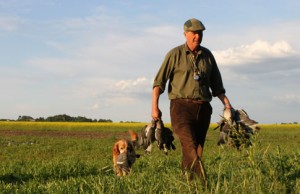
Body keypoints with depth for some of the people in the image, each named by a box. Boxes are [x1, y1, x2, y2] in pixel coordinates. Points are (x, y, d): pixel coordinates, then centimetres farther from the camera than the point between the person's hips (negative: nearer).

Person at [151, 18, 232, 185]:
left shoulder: (208, 55, 14)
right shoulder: (175, 54, 1)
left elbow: (216, 85, 19)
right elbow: (159, 81, -2)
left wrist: (227, 103, 6)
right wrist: (155, 107, -13)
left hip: (203, 108, 5)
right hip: (181, 106, -4)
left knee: (197, 150, 4)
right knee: (190, 147, -20)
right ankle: (203, 181, -27)